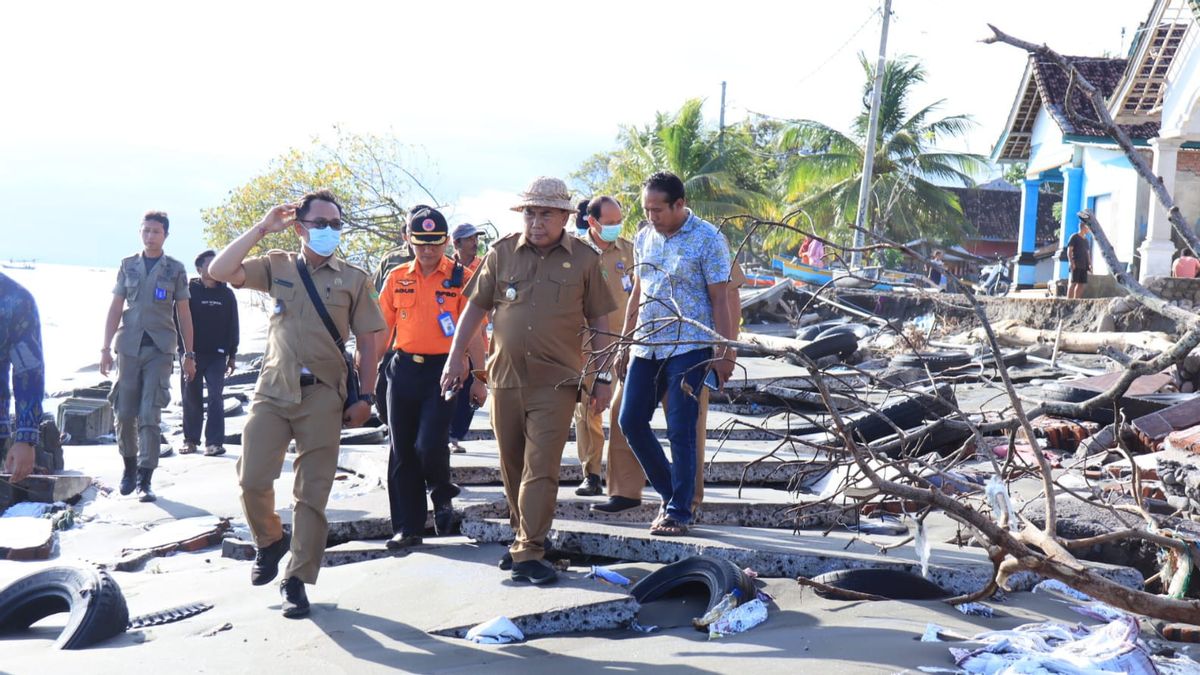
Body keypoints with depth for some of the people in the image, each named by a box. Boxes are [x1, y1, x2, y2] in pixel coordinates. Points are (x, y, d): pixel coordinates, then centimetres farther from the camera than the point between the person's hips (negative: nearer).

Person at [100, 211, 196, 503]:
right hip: (129, 346, 2)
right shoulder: (128, 266, 10)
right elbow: (115, 309, 9)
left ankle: (144, 479, -5)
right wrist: (105, 348, 3)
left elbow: (184, 314, 8)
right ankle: (129, 465, 26)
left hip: (160, 348, -2)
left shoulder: (175, 269, 6)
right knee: (124, 413, 4)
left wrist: (189, 354, 5)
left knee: (150, 415, -8)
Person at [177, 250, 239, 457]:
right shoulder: (189, 291, 1)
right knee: (191, 398, 5)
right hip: (193, 353, -1)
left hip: (217, 355, 1)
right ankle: (190, 439, 15)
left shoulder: (226, 294, 7)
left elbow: (233, 327, 9)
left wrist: (232, 355, 6)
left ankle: (214, 441, -4)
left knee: (215, 397, -5)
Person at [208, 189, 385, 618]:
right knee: (252, 479, -5)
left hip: (323, 395, -1)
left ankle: (297, 580, 12)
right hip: (274, 389, 1)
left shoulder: (353, 279, 7)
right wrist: (262, 228, -4)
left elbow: (367, 342, 6)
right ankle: (270, 541, 25)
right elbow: (219, 271, -4)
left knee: (313, 493, 1)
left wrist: (365, 397, -2)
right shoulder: (276, 266, 9)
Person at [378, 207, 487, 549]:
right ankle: (407, 527, 16)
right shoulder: (397, 278, 8)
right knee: (402, 452, 6)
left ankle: (442, 496, 18)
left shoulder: (461, 278, -2)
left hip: (442, 370, -4)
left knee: (430, 444, -14)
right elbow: (382, 328, 11)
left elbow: (473, 332, -2)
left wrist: (479, 379, -4)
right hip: (403, 369, 4)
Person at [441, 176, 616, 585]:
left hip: (556, 382, -3)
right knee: (512, 468, 13)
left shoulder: (583, 260, 2)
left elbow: (598, 322, 6)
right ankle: (523, 536, 29)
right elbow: (476, 307, 13)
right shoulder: (501, 253, 6)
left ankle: (528, 553, -5)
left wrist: (603, 378, 4)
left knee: (540, 469, -8)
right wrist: (456, 357, 8)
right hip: (505, 378, 3)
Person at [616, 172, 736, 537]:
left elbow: (720, 300, -8)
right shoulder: (644, 239, 11)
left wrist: (722, 354, -13)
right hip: (646, 347, 6)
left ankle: (678, 511, 6)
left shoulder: (708, 239, -6)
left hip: (689, 347, -6)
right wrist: (625, 342, 17)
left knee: (681, 431, -5)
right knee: (630, 420, 4)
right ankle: (670, 491, 21)